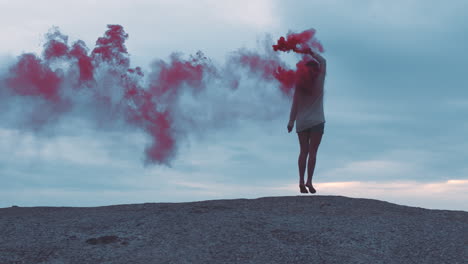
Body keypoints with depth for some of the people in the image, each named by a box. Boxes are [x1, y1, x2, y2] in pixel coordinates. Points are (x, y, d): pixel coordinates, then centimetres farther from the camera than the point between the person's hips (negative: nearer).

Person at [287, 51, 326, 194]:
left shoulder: (299, 84, -1)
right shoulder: (319, 81, -5)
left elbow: (295, 104, -1)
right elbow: (323, 61, 9)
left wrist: (291, 122, 5)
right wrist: (310, 52, 16)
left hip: (301, 123, 3)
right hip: (317, 122, -2)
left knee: (303, 151, 7)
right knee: (312, 151, -3)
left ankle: (301, 181, 1)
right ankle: (309, 181, -11)